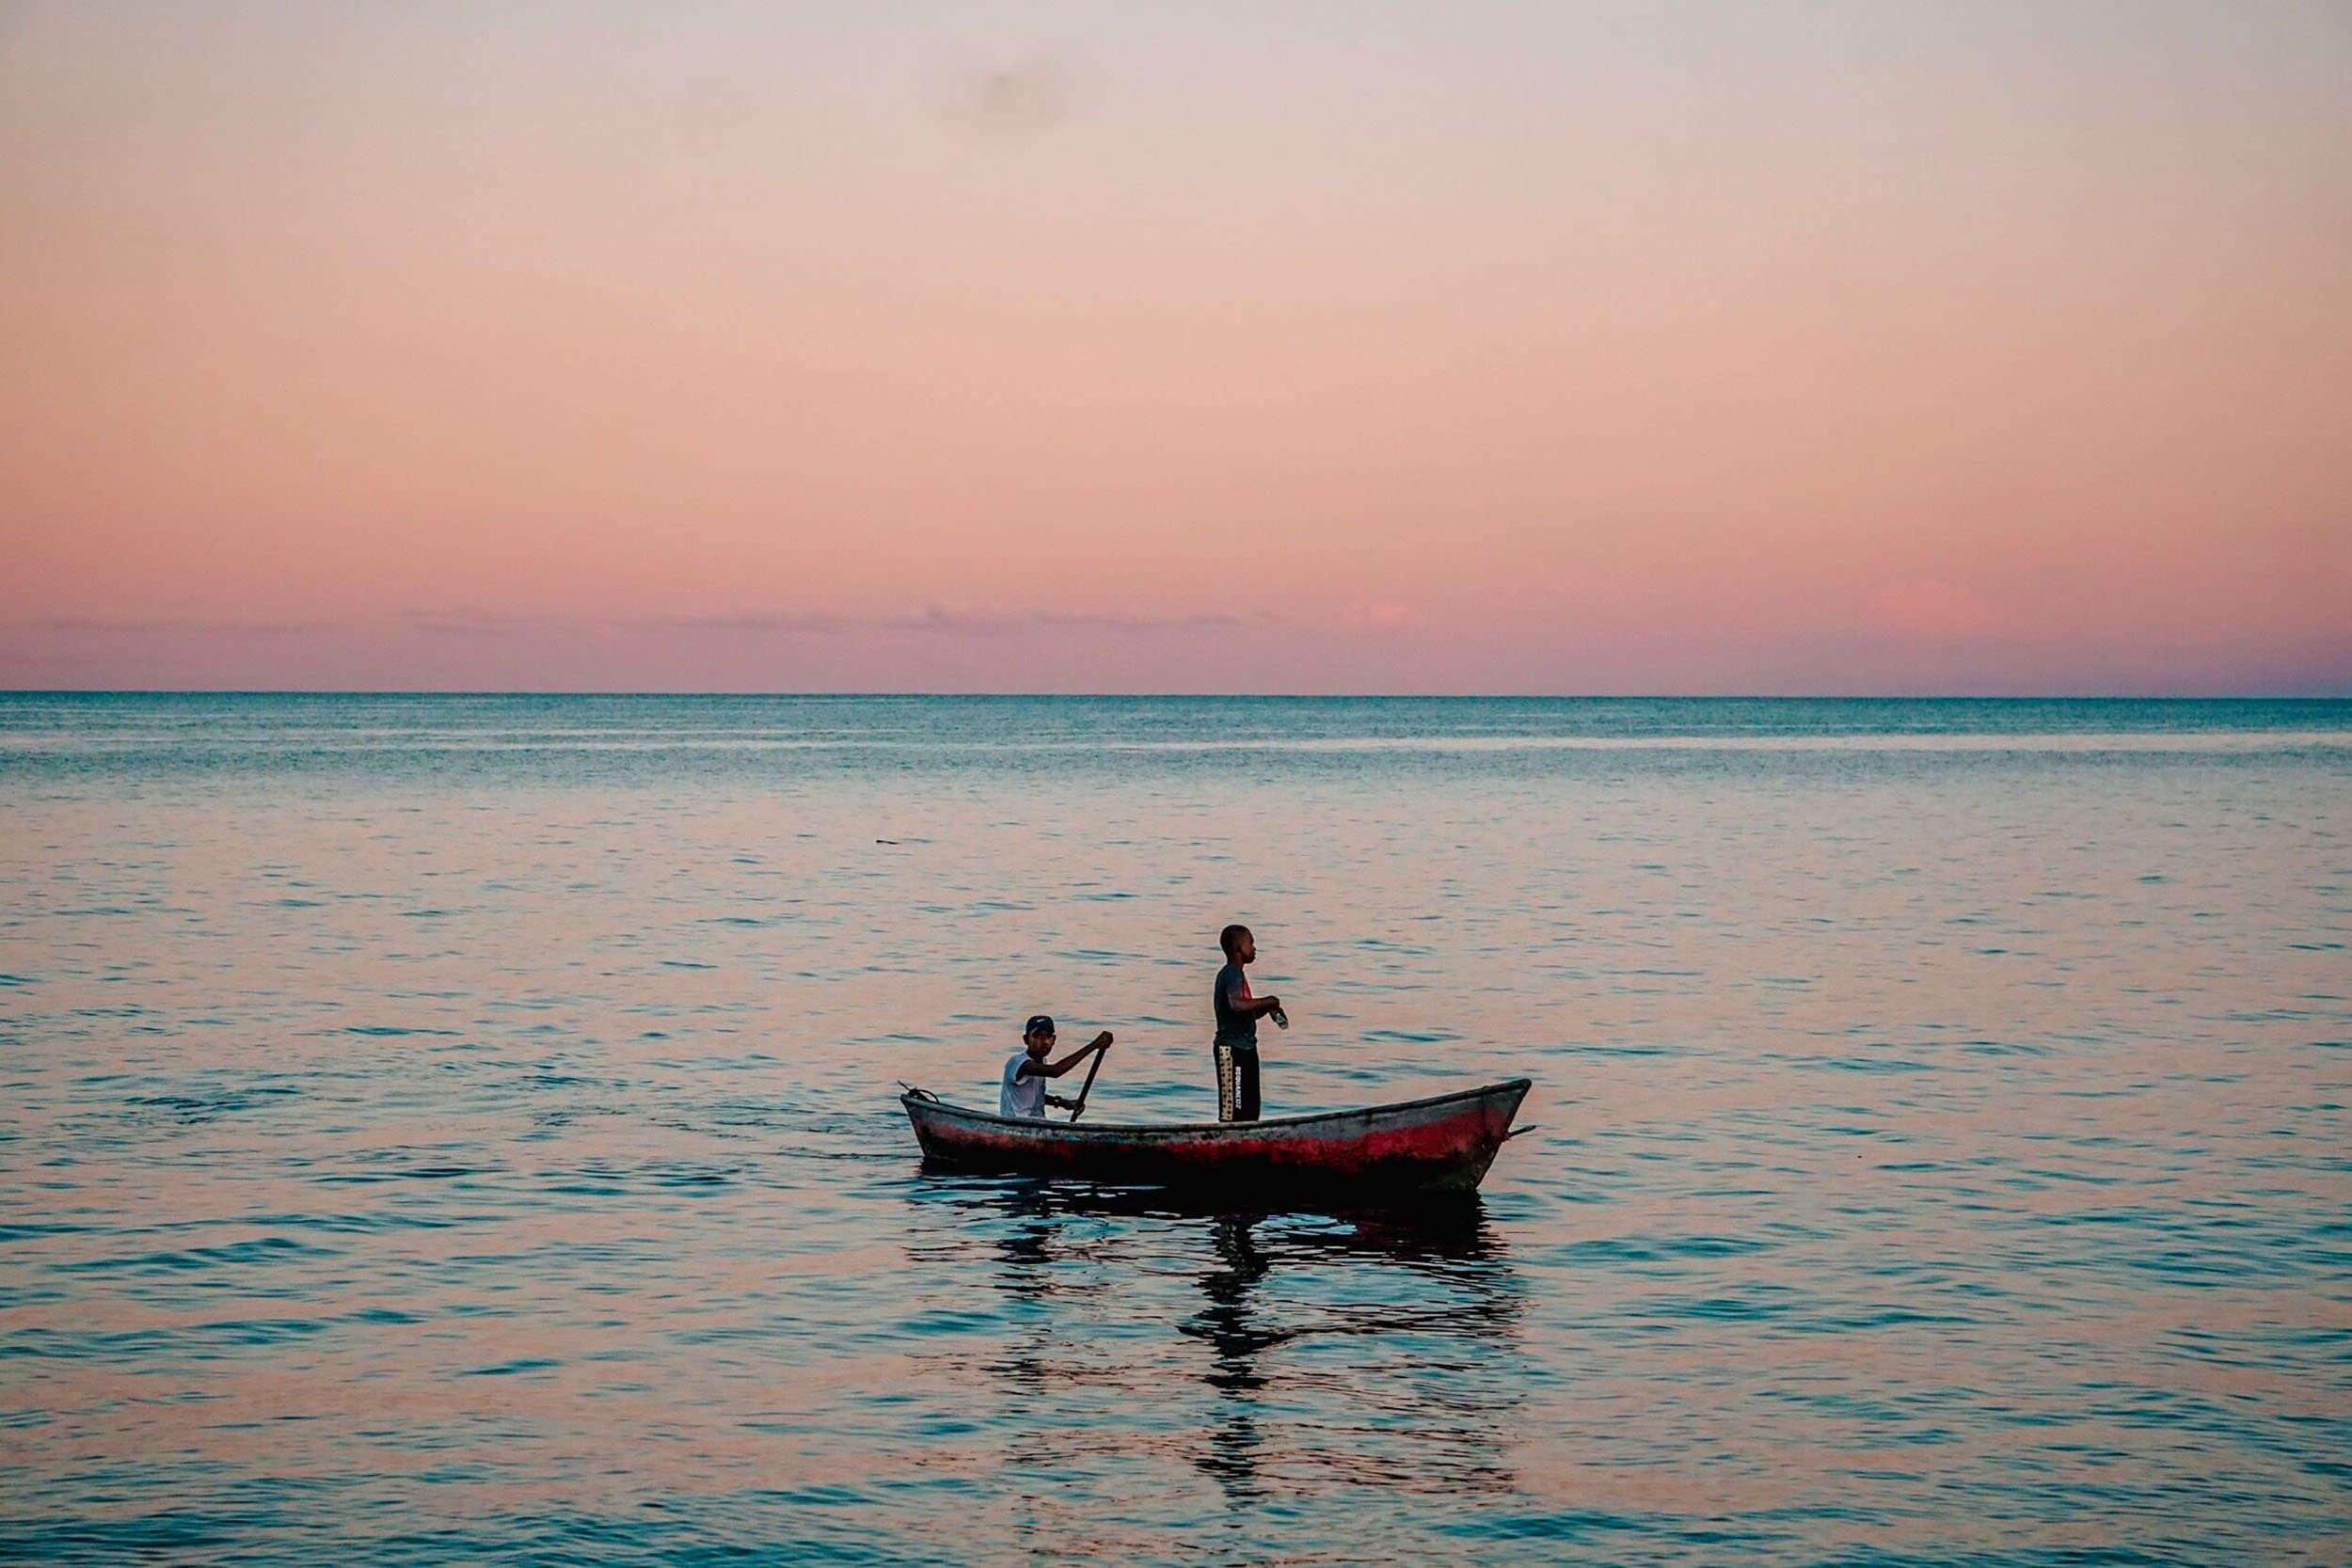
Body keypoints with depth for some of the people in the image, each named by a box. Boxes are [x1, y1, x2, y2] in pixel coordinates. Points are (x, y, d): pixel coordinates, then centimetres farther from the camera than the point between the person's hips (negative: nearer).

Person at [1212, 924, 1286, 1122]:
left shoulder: (1236, 974, 18)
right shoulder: (1232, 974, -13)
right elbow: (1236, 1004, -33)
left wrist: (1268, 1008, 9)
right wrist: (1268, 1001, -20)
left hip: (1244, 1048, 10)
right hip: (1232, 1049, -10)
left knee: (1250, 1111, 11)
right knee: (1232, 1110, -12)